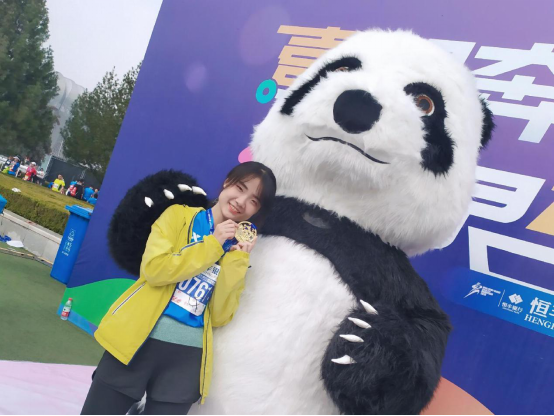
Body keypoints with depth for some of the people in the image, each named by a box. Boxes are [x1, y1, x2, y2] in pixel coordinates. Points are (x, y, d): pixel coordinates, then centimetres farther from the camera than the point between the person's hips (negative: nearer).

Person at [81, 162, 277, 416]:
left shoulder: (237, 249, 8)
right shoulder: (180, 215, 2)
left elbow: (220, 317, -2)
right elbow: (153, 269, -13)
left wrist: (236, 258, -7)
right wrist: (212, 244, -10)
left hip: (188, 356, 2)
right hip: (137, 341, -2)